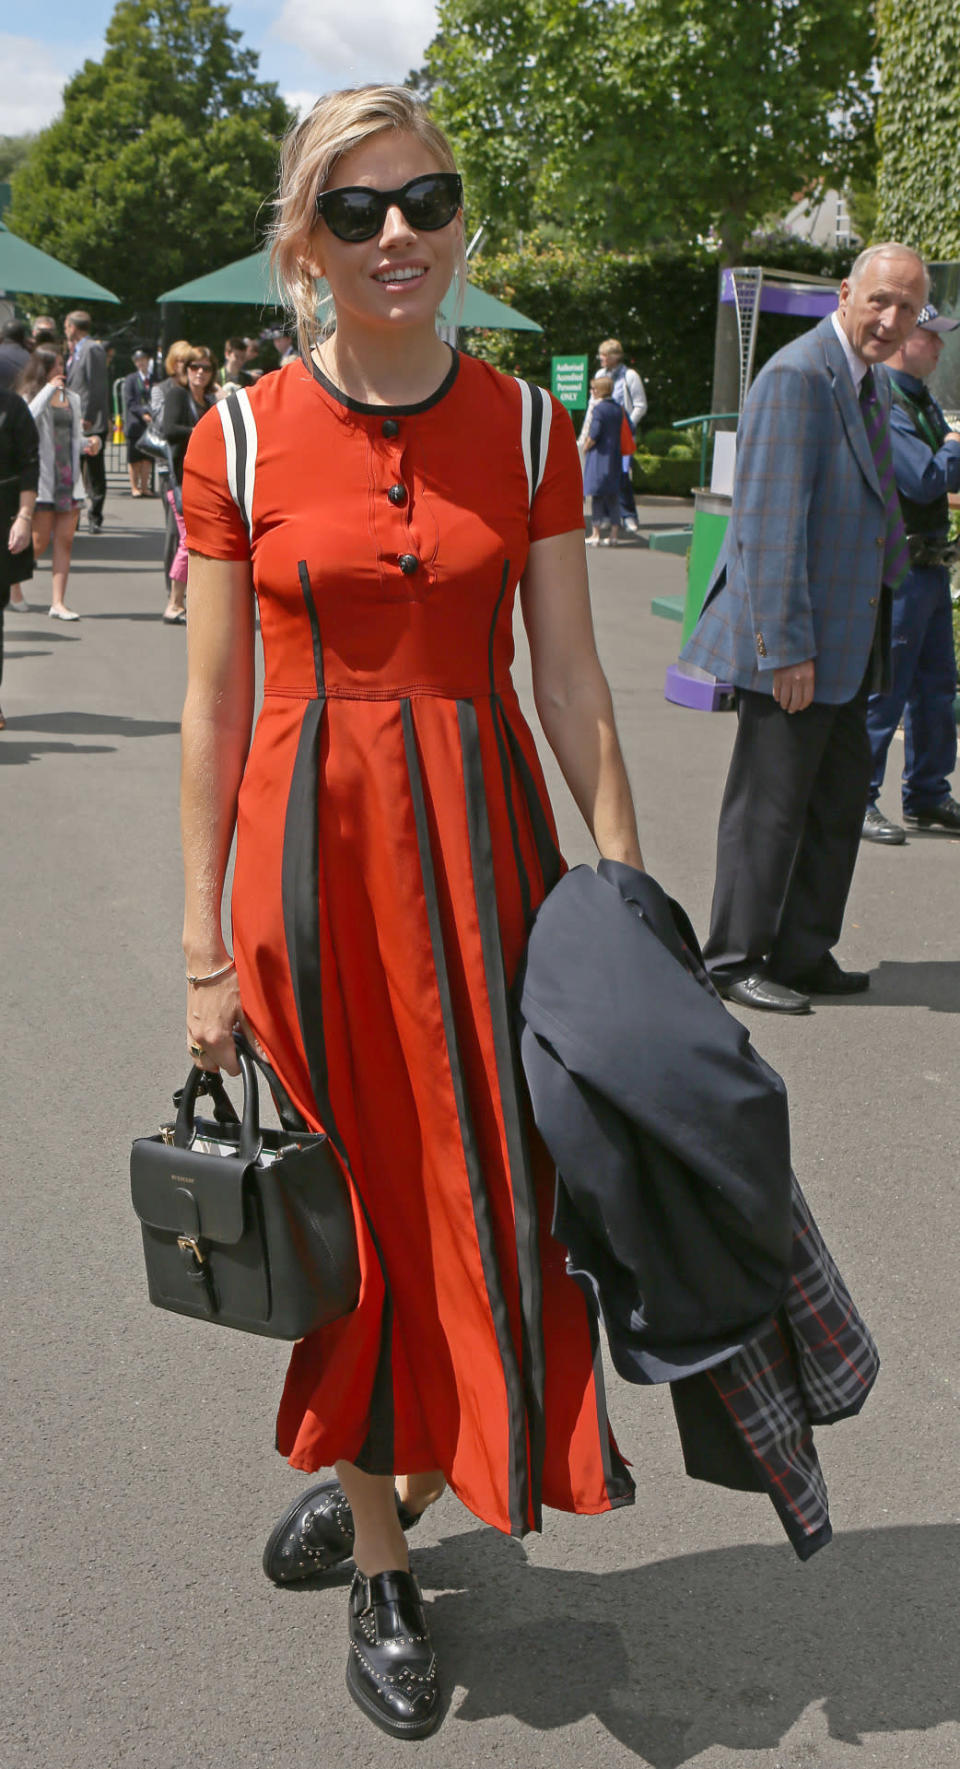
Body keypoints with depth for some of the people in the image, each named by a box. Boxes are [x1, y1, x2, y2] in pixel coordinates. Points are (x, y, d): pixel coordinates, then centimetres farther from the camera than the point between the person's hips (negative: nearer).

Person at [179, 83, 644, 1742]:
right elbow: (213, 707, 0)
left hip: (483, 830, 2)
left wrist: (629, 887, -2)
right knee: (352, 1194, 7)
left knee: (483, 1188, 6)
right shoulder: (238, 439, -1)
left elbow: (570, 679, 3)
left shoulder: (526, 427, 2)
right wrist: (208, 948, -1)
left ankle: (387, 1476, 35)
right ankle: (380, 1575, 26)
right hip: (312, 840, -1)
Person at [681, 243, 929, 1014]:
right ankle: (734, 960, 13)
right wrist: (785, 647, -23)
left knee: (839, 802, 14)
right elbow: (769, 523, -21)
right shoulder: (798, 377, -15)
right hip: (794, 642, -10)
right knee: (770, 805, 0)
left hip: (847, 642, 10)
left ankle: (802, 955, 26)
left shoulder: (874, 385, 15)